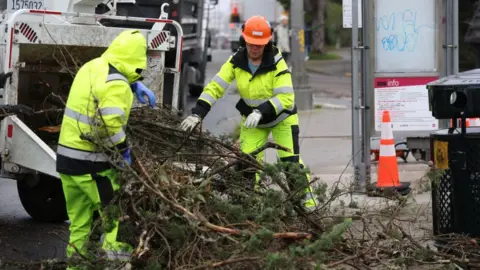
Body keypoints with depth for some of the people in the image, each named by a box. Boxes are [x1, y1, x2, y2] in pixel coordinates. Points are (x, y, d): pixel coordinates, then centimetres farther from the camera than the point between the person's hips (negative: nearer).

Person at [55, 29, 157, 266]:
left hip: (66, 154, 9)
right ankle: (113, 250, 4)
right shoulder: (117, 86, -18)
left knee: (78, 218, 15)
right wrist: (124, 150, -13)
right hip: (90, 161, -9)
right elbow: (110, 125, -27)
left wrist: (135, 86, 18)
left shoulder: (92, 67, 8)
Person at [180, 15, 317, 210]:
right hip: (252, 118, 4)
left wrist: (261, 112, -43)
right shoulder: (236, 62, -16)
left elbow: (286, 98, -32)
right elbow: (214, 87, -19)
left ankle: (307, 200, 2)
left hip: (281, 117, -3)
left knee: (291, 160, -9)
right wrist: (197, 113, -31)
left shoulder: (277, 63, -26)